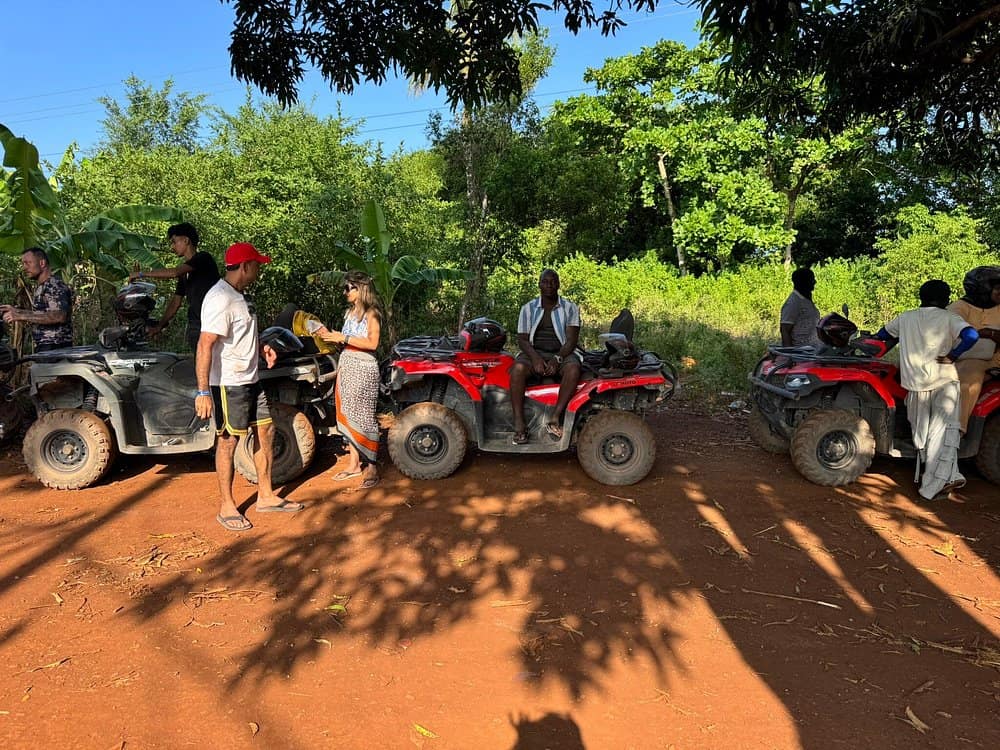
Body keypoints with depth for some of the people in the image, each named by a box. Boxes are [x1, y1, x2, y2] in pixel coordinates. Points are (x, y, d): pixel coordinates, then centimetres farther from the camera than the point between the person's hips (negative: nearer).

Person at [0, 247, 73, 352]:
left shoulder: (55, 285, -12)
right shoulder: (40, 287, 18)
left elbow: (59, 316, -26)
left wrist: (22, 316, -23)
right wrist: (16, 311, 13)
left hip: (55, 347, -9)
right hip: (43, 347, 9)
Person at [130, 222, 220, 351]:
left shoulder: (203, 258, -6)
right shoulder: (184, 273, 20)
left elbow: (174, 272, -19)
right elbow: (175, 302, 23)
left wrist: (142, 273, -10)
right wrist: (160, 326, 19)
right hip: (194, 326, 8)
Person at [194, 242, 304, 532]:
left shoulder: (238, 296, 11)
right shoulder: (220, 299, -20)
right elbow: (205, 346, -25)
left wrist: (261, 347, 9)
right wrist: (203, 392, -29)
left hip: (250, 379, 10)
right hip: (228, 383, -10)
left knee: (265, 431, 13)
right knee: (228, 440, 0)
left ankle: (266, 497, 24)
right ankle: (227, 508, 13)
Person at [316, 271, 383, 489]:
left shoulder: (371, 314, -5)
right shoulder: (350, 312, 17)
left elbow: (372, 343, -16)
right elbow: (346, 343, 15)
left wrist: (343, 337, -17)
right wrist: (330, 336, 1)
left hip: (363, 367, -8)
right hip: (346, 365, 8)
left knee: (363, 416, -7)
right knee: (347, 415, 8)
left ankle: (371, 467, -1)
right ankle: (354, 463, 17)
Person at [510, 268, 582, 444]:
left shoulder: (570, 308, 5)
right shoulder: (528, 308, 9)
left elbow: (571, 340, -4)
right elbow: (522, 339, 2)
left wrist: (557, 359, -22)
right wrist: (535, 358, -19)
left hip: (562, 353, 0)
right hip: (534, 352, 1)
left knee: (573, 369, -36)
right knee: (518, 368, -33)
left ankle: (555, 418, -33)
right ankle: (519, 425, -32)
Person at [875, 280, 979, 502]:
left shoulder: (906, 318, 11)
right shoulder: (948, 317, 0)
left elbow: (882, 335, 26)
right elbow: (971, 335, -18)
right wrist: (952, 356, -7)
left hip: (915, 383, 3)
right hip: (943, 380, -3)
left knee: (921, 431, 14)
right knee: (943, 431, -3)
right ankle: (934, 484, -9)